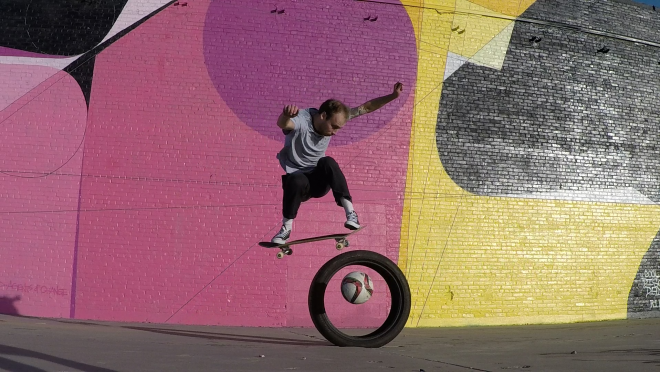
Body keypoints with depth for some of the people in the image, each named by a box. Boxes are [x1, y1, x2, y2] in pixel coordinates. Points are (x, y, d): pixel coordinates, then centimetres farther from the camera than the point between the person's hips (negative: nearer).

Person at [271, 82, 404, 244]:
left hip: (319, 181, 4)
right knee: (297, 181, -39)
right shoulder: (301, 120, -24)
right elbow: (282, 124, -47)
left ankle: (350, 212, -31)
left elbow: (366, 108, -4)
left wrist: (393, 96, -14)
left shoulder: (334, 118, -7)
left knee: (327, 162, -30)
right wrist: (286, 115, -71)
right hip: (297, 177, -3)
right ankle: (286, 228, -19)